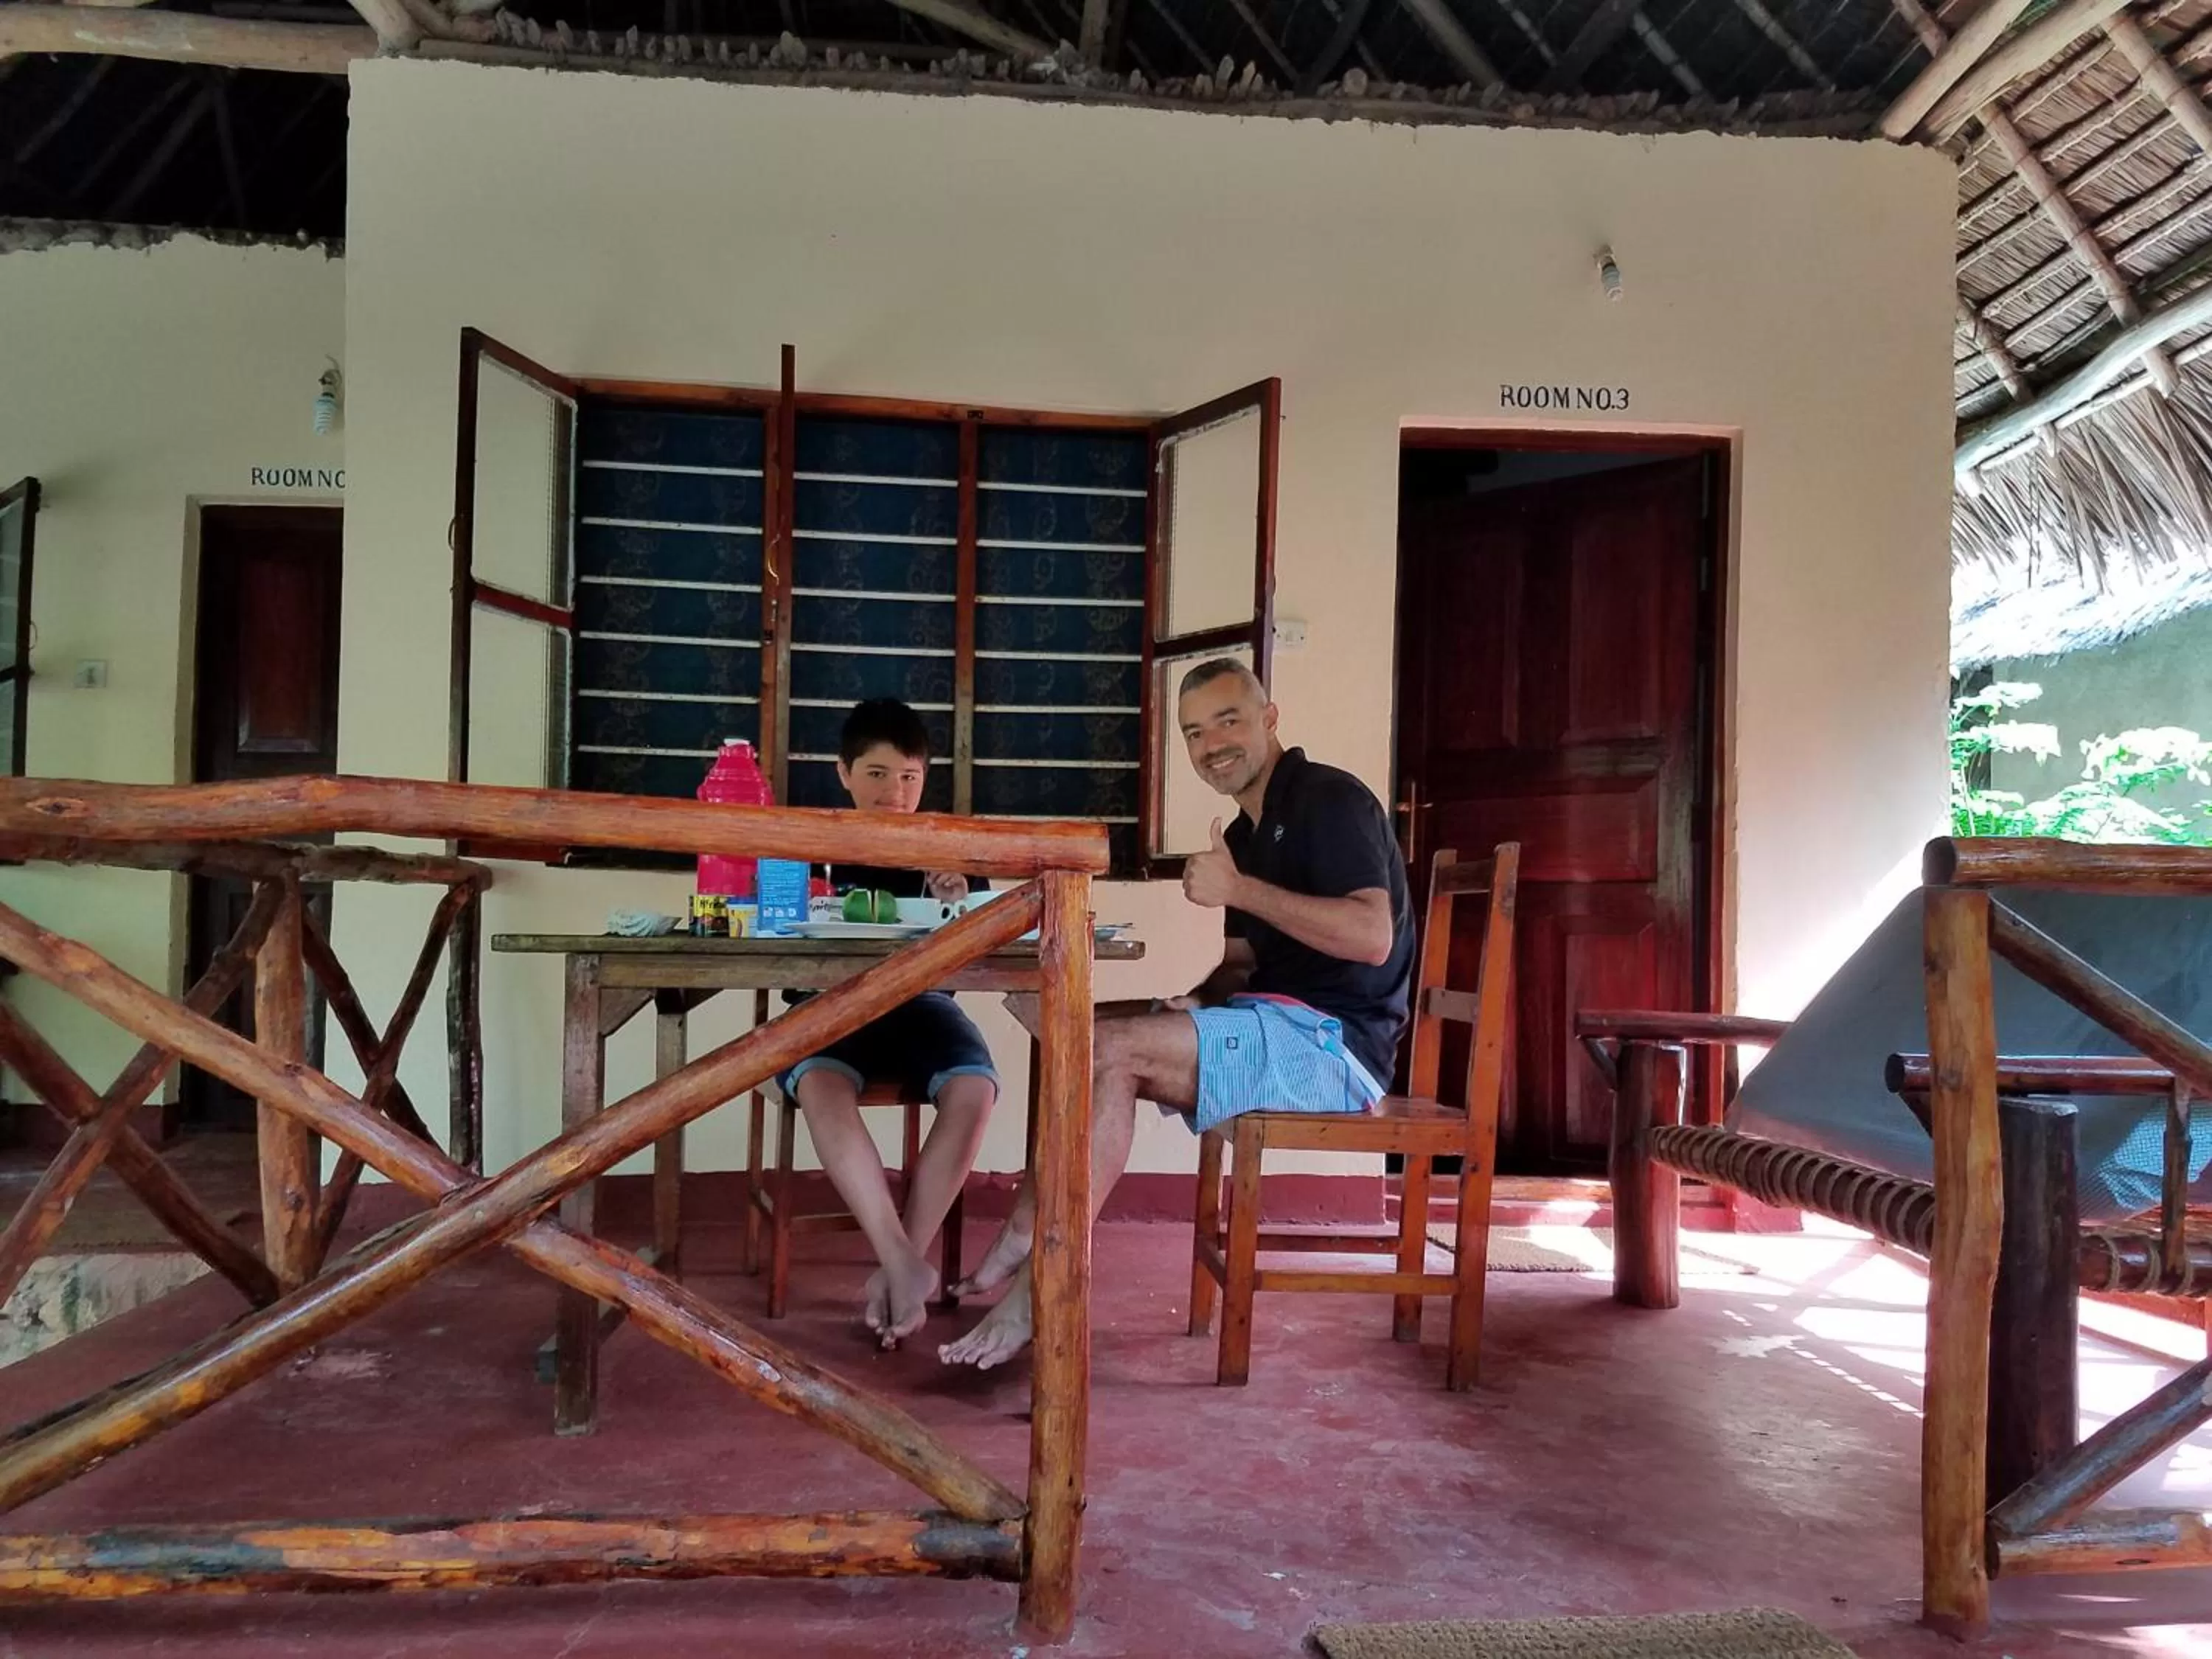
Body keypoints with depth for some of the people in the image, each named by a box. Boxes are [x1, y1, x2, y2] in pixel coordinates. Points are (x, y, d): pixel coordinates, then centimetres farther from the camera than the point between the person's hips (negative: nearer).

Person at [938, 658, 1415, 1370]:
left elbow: (1371, 937, -23)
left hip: (1333, 1042, -10)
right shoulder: (1244, 833, 19)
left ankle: (1039, 1288, -21)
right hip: (1277, 1030, 10)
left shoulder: (1330, 799, -10)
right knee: (1091, 1050, 2)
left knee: (1112, 1049, -22)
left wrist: (1239, 889, -22)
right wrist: (1199, 1003, 0)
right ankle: (1018, 1245, -7)